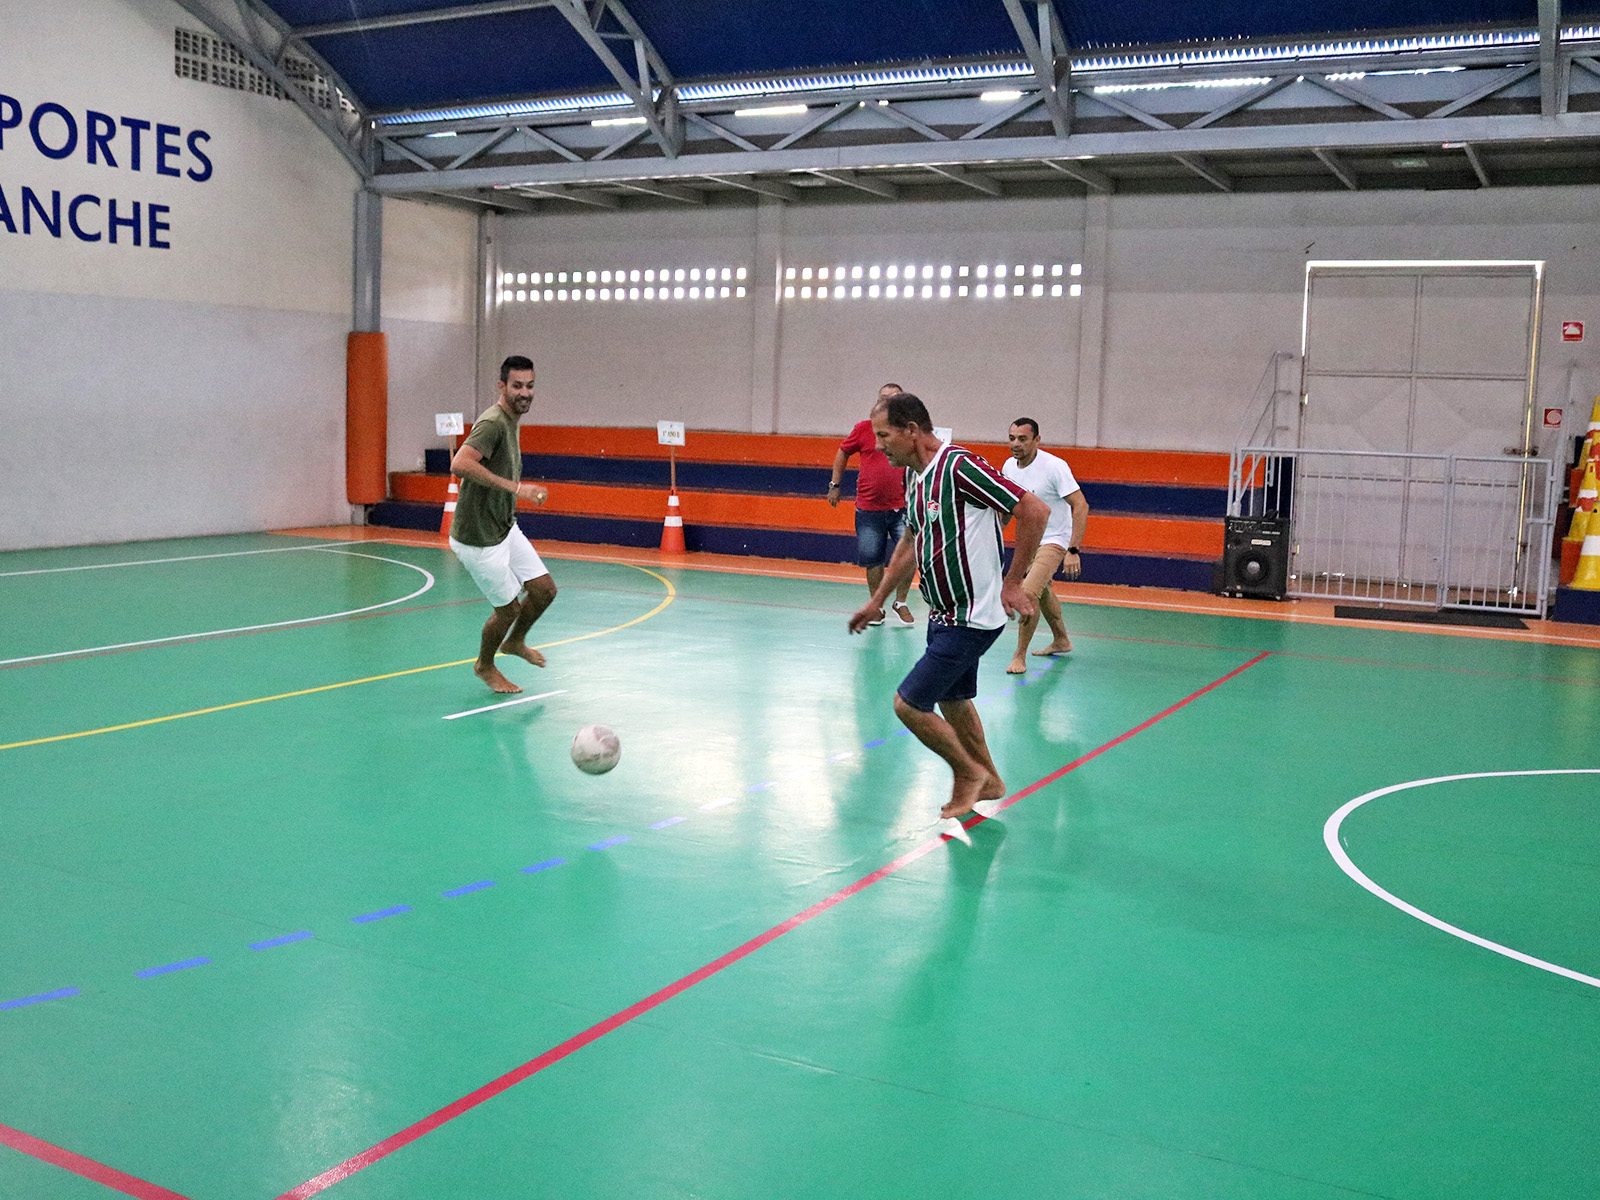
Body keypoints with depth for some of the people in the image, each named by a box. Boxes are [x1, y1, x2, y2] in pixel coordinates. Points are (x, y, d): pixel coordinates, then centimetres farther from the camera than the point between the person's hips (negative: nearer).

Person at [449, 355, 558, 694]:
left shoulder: (511, 422, 8)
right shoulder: (492, 423, -23)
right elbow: (460, 464, -39)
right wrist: (515, 487, -41)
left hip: (506, 529, 9)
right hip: (478, 539, -9)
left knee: (544, 590, 9)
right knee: (509, 608, 2)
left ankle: (514, 641, 38)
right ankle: (485, 666, 29)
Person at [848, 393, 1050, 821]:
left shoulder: (959, 466, -22)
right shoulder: (914, 475, 6)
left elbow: (1035, 510, -22)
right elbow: (911, 542, 21)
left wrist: (1012, 582, -17)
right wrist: (877, 600, 23)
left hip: (971, 617, -9)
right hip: (945, 613, 9)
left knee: (909, 704, -7)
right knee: (952, 701, 21)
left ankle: (968, 772, 14)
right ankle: (988, 781, 40)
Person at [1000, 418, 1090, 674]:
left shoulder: (1054, 466, -24)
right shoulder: (1009, 466, -4)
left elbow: (1081, 506, -25)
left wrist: (1073, 550, -30)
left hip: (1053, 540, -8)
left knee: (1028, 593, -22)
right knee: (1042, 592, 23)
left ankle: (1020, 656, -10)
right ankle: (1061, 640, 45)